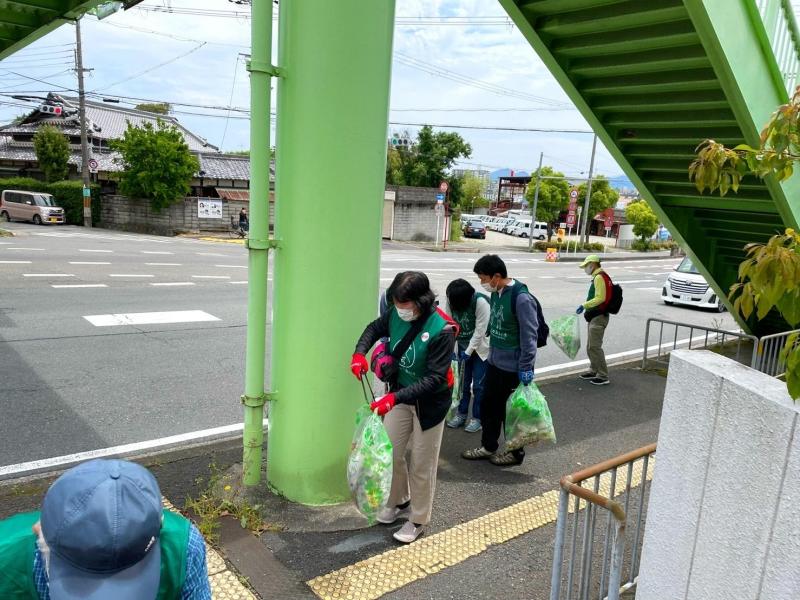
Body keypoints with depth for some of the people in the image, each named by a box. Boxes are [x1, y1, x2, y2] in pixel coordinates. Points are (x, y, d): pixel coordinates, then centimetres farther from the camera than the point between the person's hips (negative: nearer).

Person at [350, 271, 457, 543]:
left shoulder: (441, 330, -29)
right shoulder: (396, 315, -12)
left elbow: (434, 379, -30)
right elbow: (375, 328, 9)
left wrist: (395, 398, -39)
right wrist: (360, 353, -11)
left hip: (430, 401, -5)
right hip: (400, 393, 5)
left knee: (422, 463, 8)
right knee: (391, 452, 12)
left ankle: (418, 519, 28)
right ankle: (399, 501, 38)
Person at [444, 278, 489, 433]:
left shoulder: (480, 302, -26)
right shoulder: (450, 301, -12)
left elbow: (480, 330, -22)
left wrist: (469, 351, -18)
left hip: (480, 348, -5)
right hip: (463, 347, 5)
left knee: (478, 385, 1)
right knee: (462, 382, 13)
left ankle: (477, 418, 15)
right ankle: (461, 413, 28)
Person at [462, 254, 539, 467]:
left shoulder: (521, 298, -22)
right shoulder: (496, 293, 3)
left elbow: (529, 336, -21)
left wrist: (526, 367, -19)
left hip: (513, 367, -8)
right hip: (494, 362, 8)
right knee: (488, 405, 17)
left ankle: (516, 453, 26)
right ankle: (488, 447, 34)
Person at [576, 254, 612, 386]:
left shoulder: (599, 277, -16)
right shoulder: (600, 276, 16)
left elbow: (600, 298, -24)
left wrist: (584, 305, -23)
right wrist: (587, 307, 18)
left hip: (598, 317, -11)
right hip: (596, 316, 11)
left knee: (594, 347, -8)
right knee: (591, 346, 17)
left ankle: (603, 376, -3)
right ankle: (593, 371, 29)